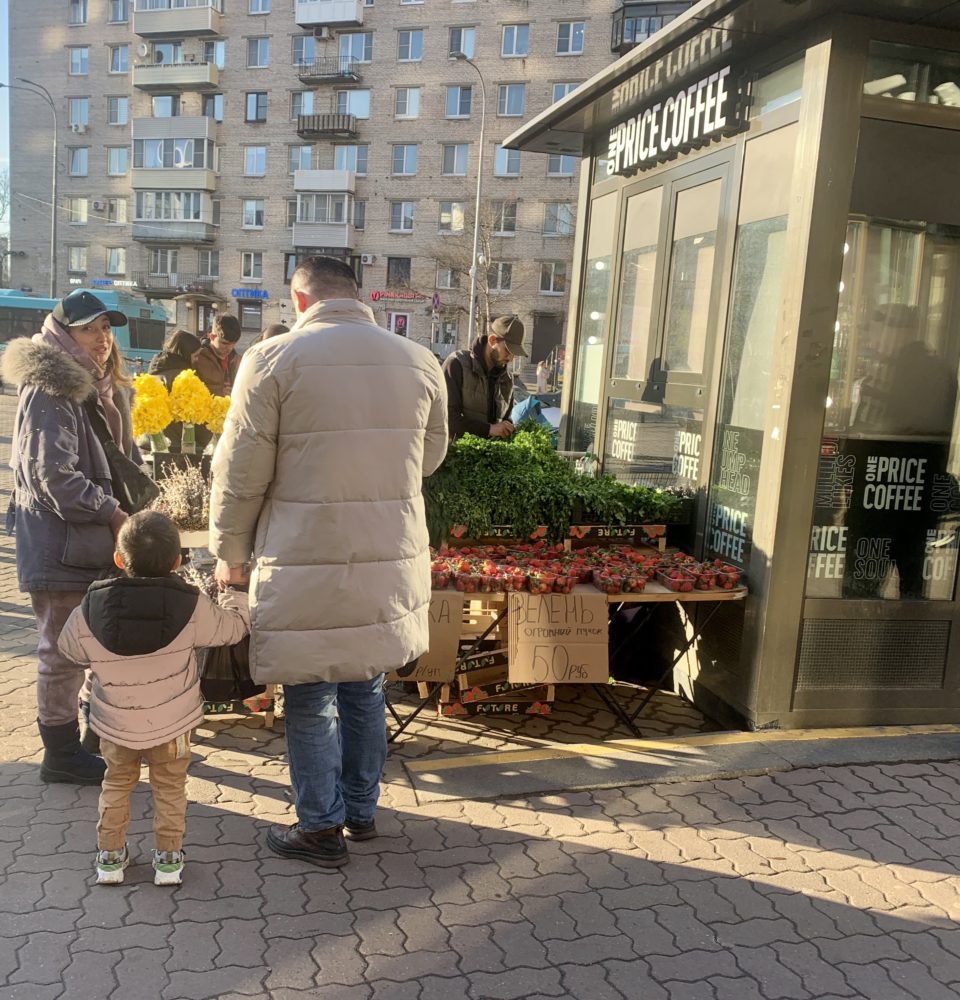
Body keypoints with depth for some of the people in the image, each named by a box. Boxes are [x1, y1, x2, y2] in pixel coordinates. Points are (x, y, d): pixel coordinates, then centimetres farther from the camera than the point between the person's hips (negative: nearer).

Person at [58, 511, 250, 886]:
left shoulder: (89, 609, -16)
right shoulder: (191, 606, -20)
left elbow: (69, 648, 1)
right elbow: (233, 627, -6)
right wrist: (236, 589, 12)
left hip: (114, 724, 1)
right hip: (172, 723, -1)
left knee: (116, 784, 23)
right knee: (169, 787, 18)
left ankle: (110, 855, 30)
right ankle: (168, 858, 24)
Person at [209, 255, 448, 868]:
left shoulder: (273, 360, -8)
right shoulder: (419, 363, 3)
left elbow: (240, 473, -6)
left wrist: (230, 553, 9)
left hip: (305, 569, -4)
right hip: (393, 563, 4)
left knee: (311, 702, 11)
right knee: (365, 690, 21)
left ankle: (322, 829, 25)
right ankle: (362, 810, 36)